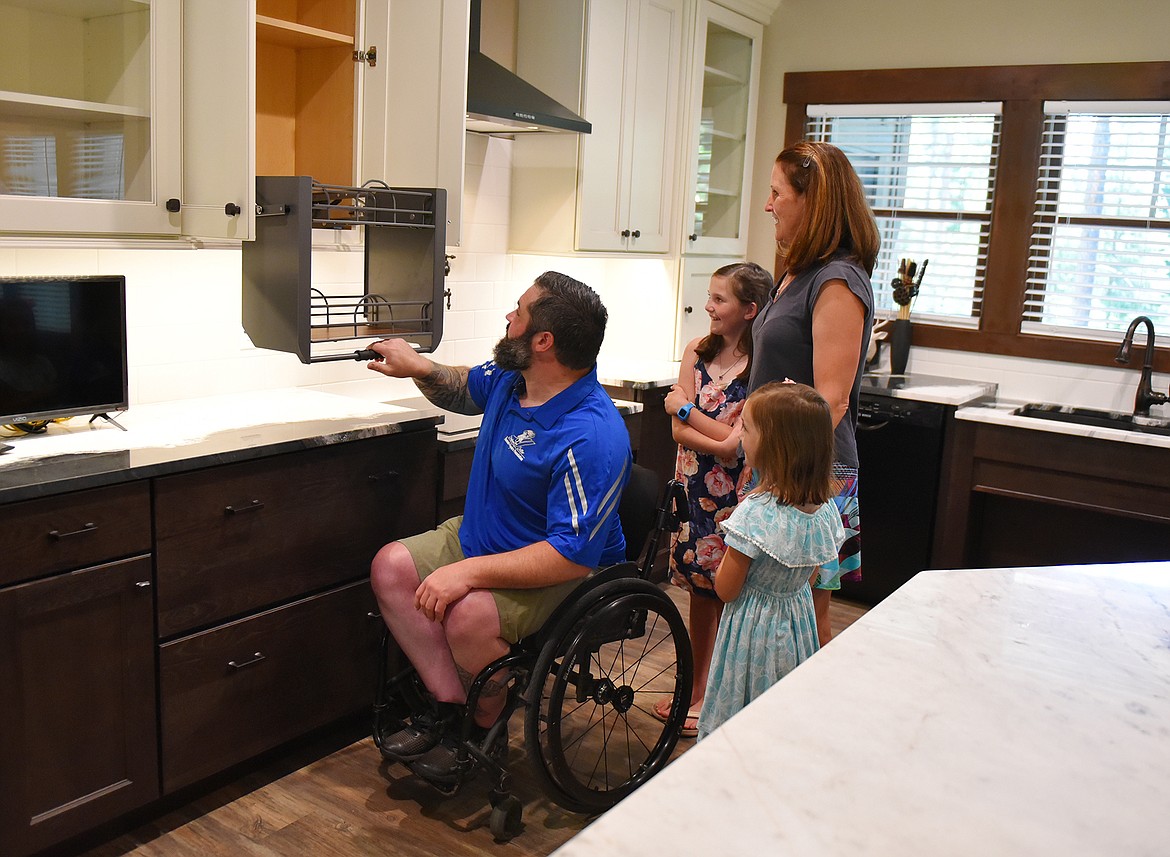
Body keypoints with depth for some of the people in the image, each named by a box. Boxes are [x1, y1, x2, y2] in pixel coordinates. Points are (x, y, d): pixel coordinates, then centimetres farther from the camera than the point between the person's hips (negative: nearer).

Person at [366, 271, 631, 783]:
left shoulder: (590, 438, -31)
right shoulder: (509, 376, -4)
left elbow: (573, 555, -33)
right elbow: (462, 391, 21)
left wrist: (469, 572, -32)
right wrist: (421, 369, -1)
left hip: (565, 571, -9)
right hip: (480, 534, 9)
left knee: (470, 615, -33)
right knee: (390, 567, -5)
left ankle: (486, 723, -2)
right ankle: (451, 704, -4)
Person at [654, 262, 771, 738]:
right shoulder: (697, 350, 3)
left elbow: (738, 443, -18)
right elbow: (679, 432, -2)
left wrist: (686, 409, -11)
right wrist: (723, 441, -16)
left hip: (734, 497, -5)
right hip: (694, 487, 5)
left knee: (726, 597, 4)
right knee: (698, 594, 15)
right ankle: (694, 689, 30)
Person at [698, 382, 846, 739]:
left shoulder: (754, 514, -27)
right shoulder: (825, 508, -6)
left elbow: (726, 589, -17)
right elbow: (809, 576, 7)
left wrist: (730, 548, -5)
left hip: (754, 628, -6)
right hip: (800, 619, 7)